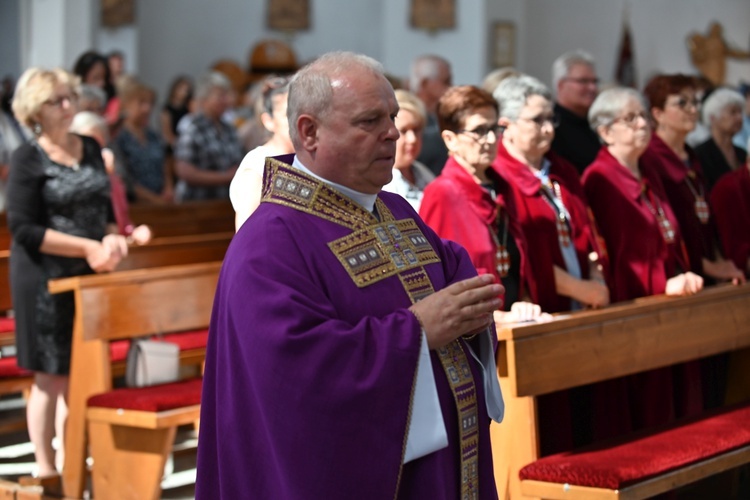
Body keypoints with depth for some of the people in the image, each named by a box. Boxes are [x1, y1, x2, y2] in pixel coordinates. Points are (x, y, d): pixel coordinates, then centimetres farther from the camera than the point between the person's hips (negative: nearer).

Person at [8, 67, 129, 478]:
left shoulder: (90, 149, 9)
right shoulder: (28, 159, -9)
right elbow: (23, 229, -15)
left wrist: (112, 239, -5)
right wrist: (88, 247, -20)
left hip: (91, 276, 6)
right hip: (47, 281, -6)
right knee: (51, 378, 0)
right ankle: (46, 472, 11)